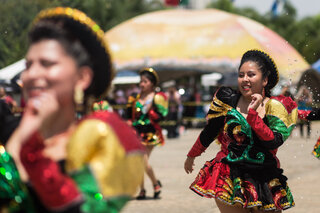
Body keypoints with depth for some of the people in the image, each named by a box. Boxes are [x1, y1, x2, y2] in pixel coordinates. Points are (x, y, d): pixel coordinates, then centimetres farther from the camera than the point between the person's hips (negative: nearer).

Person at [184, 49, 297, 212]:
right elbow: (208, 133, 14)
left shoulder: (275, 107, -1)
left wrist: (252, 113, -19)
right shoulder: (228, 100, 1)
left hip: (264, 181, 1)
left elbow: (272, 143, -17)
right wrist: (191, 156, 24)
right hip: (229, 180, -1)